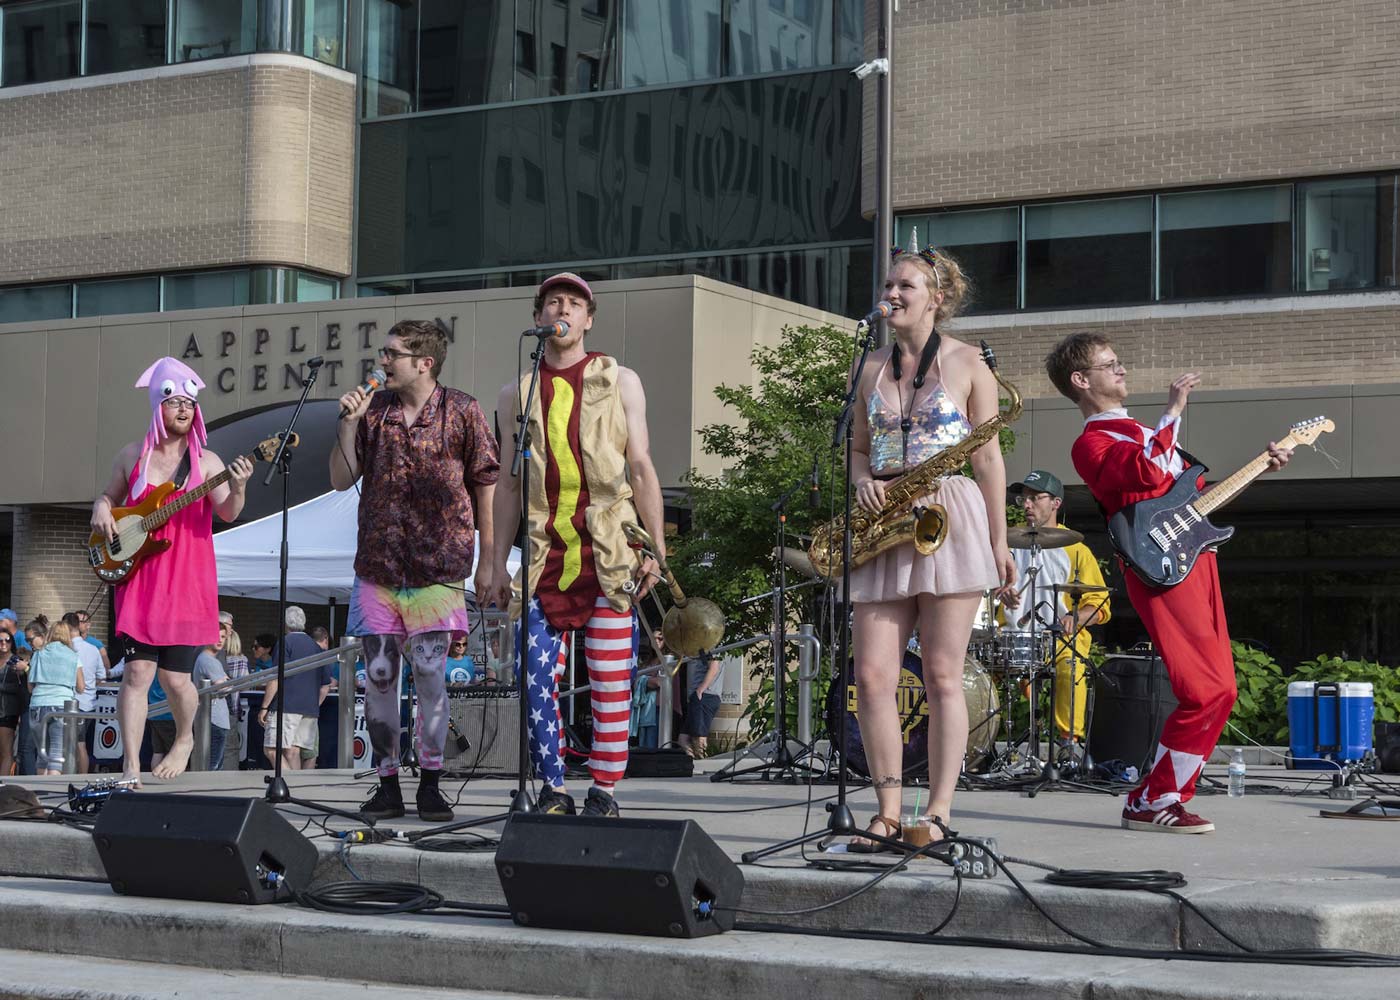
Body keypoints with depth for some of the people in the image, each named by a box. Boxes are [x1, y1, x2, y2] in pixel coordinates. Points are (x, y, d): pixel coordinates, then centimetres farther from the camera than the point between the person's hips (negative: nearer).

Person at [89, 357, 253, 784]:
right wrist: (101, 509, -2)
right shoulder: (132, 456, 8)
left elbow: (227, 513, -7)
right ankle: (131, 768, -5)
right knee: (137, 671, -7)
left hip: (187, 580, -1)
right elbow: (109, 495, 21)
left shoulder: (206, 461, 2)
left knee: (175, 676, 0)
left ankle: (184, 739, 30)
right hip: (138, 576, 1)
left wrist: (237, 488, -27)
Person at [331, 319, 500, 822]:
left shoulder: (462, 411, 0)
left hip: (438, 565, -3)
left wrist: (488, 558, 1)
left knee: (431, 675, -4)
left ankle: (430, 785, 7)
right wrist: (349, 423, -5)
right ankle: (387, 785, 12)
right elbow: (341, 480, 8)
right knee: (378, 675, 3)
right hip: (378, 563, 3)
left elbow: (484, 483, 3)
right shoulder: (372, 408, 8)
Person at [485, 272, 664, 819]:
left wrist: (657, 549, -2)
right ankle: (554, 791, 7)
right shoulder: (517, 393, 13)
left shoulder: (619, 382, 9)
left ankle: (603, 791, 7)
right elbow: (508, 485, 14)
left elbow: (642, 470, 6)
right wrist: (498, 564, 9)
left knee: (611, 685, -2)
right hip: (544, 561, 2)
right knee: (536, 680, -4)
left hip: (608, 558, -1)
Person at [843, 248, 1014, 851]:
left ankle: (939, 814, -1)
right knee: (872, 677, -4)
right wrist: (863, 482, -2)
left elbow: (988, 457, 3)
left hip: (950, 519, -4)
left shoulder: (966, 363, 4)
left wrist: (999, 541, 0)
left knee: (942, 676, -4)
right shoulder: (873, 369, 16)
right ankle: (888, 812, 2)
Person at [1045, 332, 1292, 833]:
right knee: (1207, 693, -16)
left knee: (1218, 691, 7)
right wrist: (1173, 411, -17)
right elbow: (1149, 474, -24)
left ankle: (1170, 793, 14)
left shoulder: (1141, 432, 25)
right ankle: (1151, 803, -7)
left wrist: (1260, 466, 22)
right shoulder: (1090, 443, -4)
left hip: (1198, 562, 9)